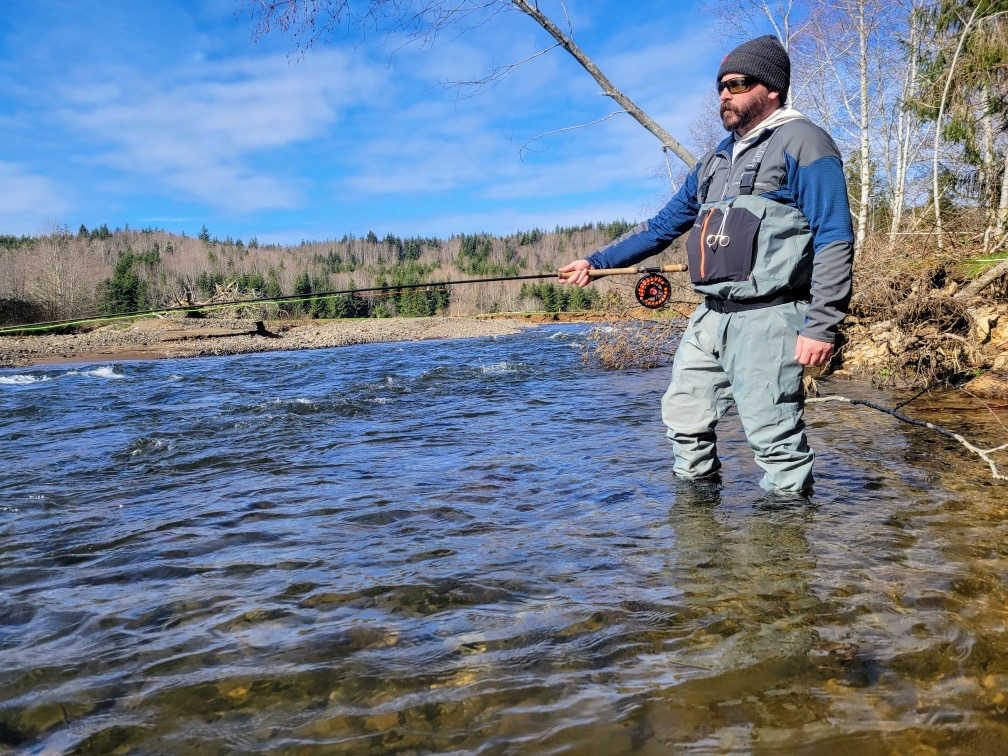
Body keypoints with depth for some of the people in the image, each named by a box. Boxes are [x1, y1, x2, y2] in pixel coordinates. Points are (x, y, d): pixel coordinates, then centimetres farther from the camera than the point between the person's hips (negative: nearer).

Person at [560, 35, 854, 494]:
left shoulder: (801, 142, -3)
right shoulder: (717, 160, 22)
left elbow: (834, 239, -11)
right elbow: (663, 224, 25)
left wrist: (821, 326, -19)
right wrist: (596, 262, 18)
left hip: (766, 319, -8)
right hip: (709, 317, 8)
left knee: (773, 436, -7)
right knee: (685, 419, 13)